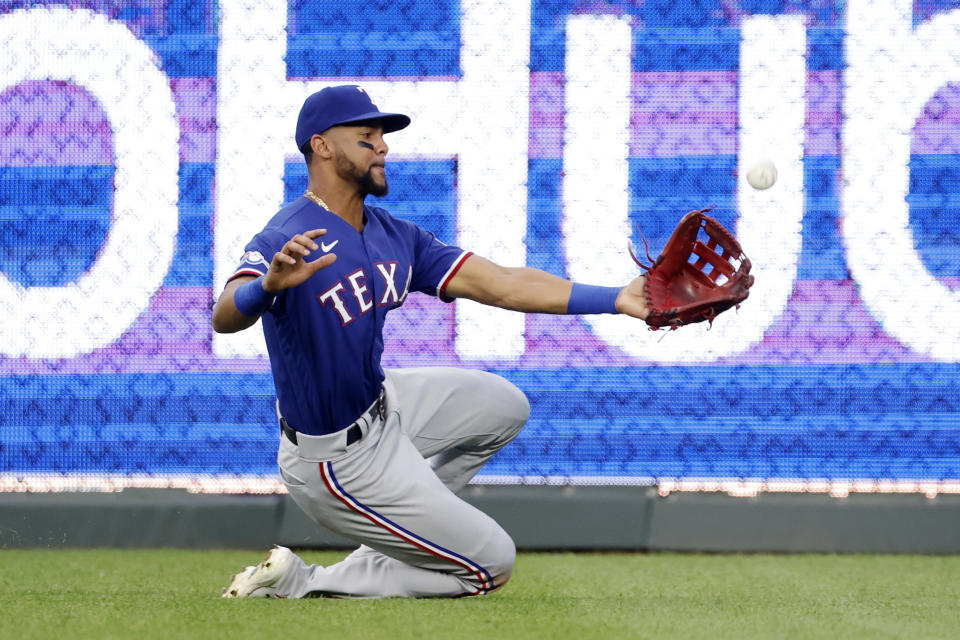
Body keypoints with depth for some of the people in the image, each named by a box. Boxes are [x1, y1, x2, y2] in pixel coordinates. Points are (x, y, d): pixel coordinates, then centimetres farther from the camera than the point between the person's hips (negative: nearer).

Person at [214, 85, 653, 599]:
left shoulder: (394, 238, 1)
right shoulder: (288, 239, -26)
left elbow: (500, 285, -2)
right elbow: (224, 319, -43)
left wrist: (615, 300, -9)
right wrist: (268, 284, -67)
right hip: (343, 461, -9)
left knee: (503, 406, 25)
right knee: (491, 563, 1)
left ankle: (406, 518, 21)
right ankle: (300, 582, 2)